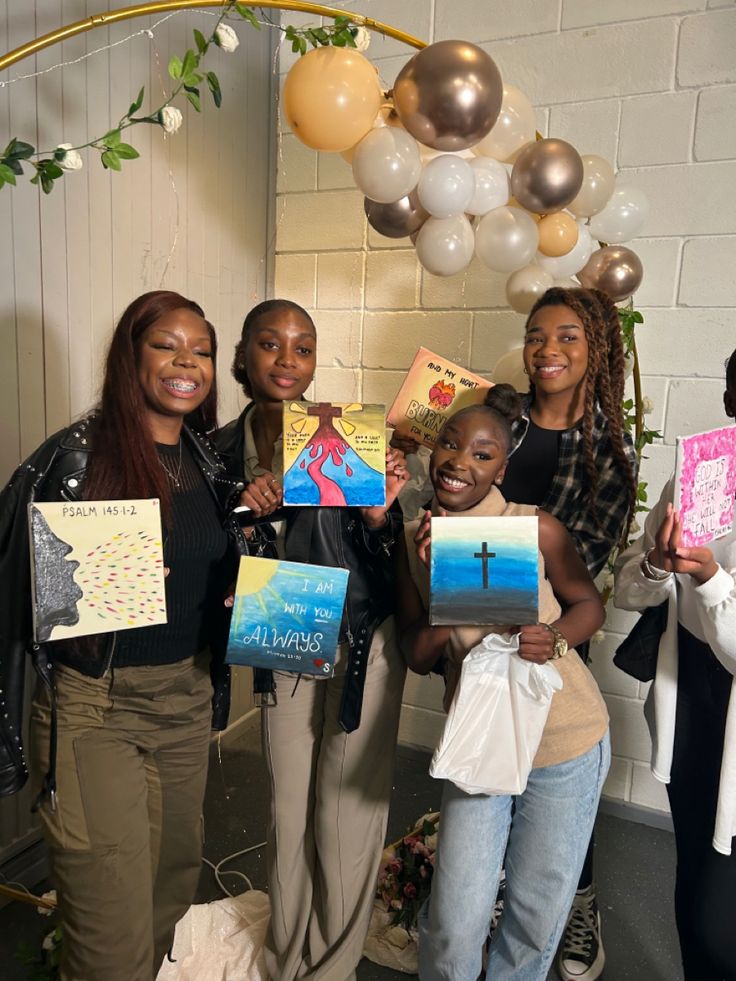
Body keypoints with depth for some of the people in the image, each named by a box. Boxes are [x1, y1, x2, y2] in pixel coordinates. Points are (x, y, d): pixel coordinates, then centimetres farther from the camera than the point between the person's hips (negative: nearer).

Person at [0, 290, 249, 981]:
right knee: (113, 925, 2)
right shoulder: (74, 455, -13)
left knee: (175, 877, 22)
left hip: (189, 695, 6)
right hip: (95, 704, -6)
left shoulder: (208, 461, 5)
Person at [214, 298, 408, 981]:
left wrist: (378, 514, -28)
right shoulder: (224, 449, -1)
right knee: (287, 813, 16)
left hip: (362, 644, -3)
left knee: (346, 818, 9)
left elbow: (384, 564, -8)